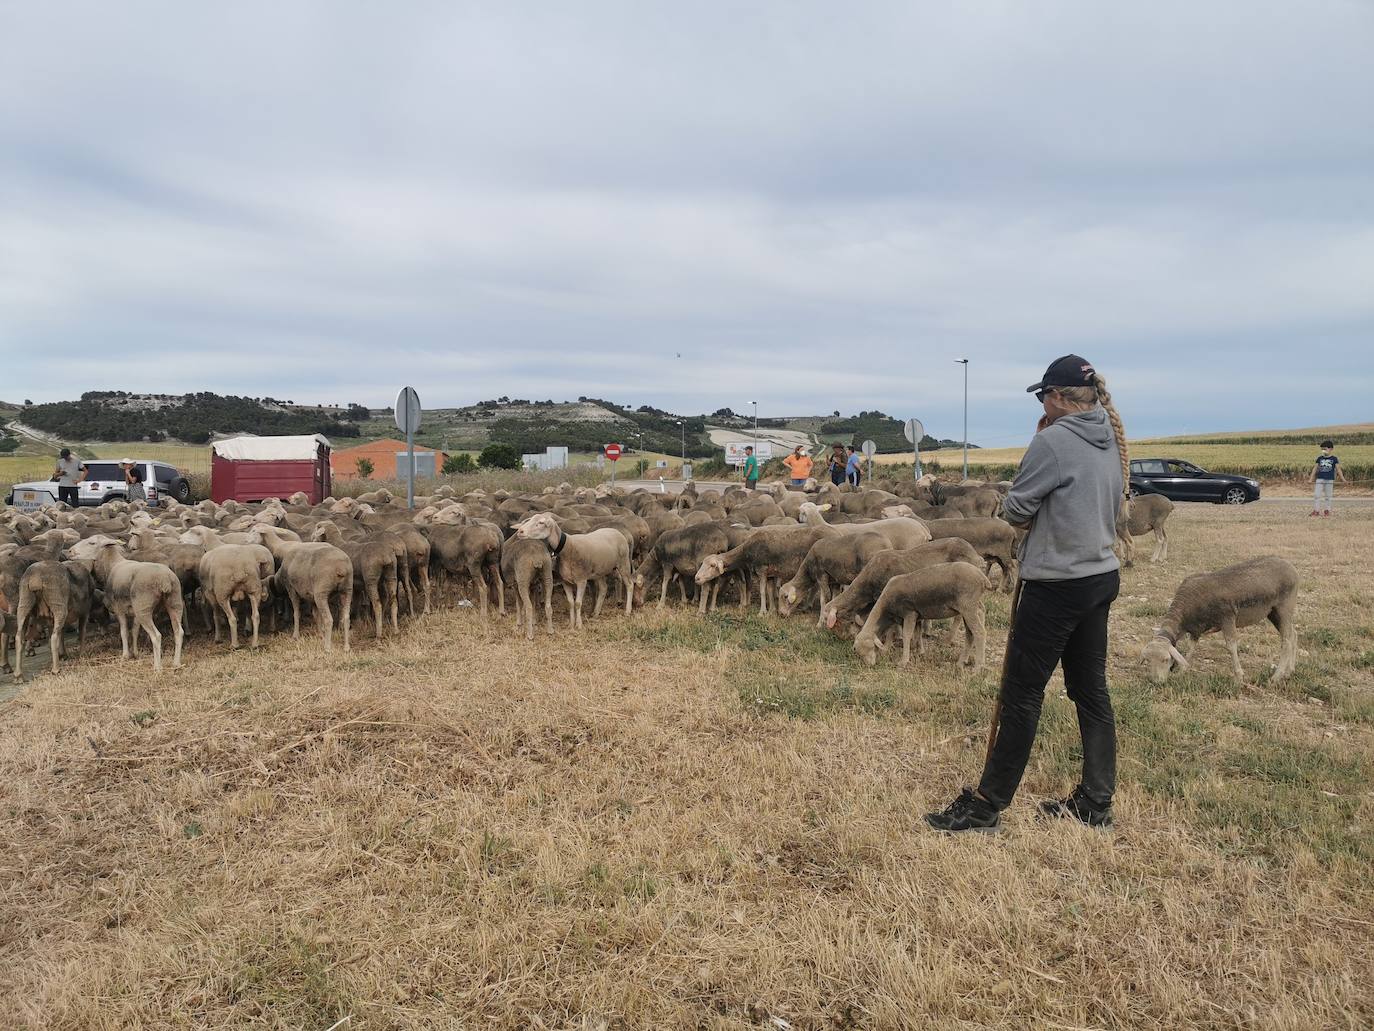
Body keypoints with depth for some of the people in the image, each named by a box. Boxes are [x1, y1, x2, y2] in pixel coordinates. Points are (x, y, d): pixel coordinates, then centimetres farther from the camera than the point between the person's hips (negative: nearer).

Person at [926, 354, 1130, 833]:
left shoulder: (1052, 442, -16)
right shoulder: (1113, 442, 9)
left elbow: (1016, 510, -12)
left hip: (1058, 584, -8)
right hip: (1102, 575, 9)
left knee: (1021, 694, -2)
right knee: (1091, 689, 14)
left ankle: (985, 806, 6)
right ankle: (1095, 803, 22)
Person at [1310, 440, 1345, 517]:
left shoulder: (1334, 459, 1)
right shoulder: (1319, 458, 7)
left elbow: (1338, 469, -1)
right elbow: (1315, 468, 11)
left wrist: (1343, 479, -7)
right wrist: (1311, 479, 8)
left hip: (1329, 480, -2)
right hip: (1320, 479, 2)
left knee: (1328, 496, 6)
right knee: (1316, 495, -5)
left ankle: (1327, 510, 16)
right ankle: (1316, 510, -2)